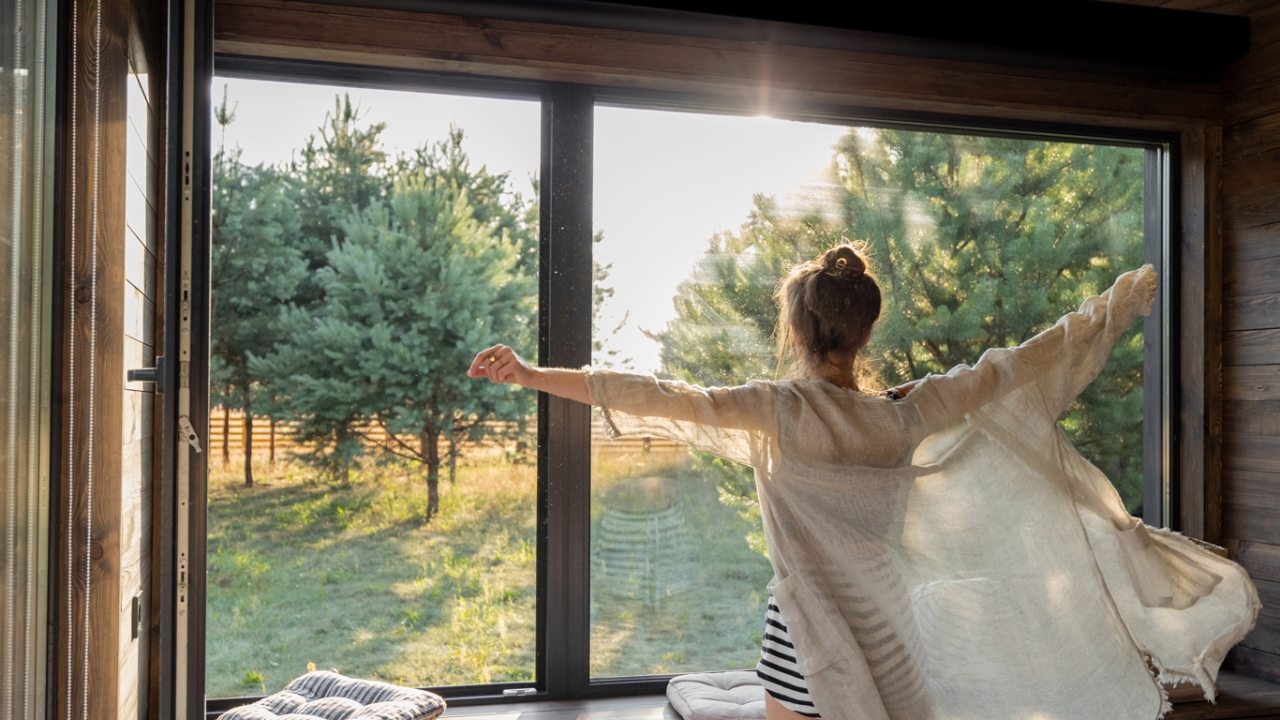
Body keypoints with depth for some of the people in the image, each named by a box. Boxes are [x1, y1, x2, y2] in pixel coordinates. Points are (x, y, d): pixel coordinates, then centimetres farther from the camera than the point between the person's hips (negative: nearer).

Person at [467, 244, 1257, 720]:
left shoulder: (776, 414, -17)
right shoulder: (908, 417, -6)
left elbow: (660, 400, -20)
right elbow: (1022, 365, 4)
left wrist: (532, 375, -15)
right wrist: (1123, 299, 17)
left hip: (807, 636, -4)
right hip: (892, 633, 4)